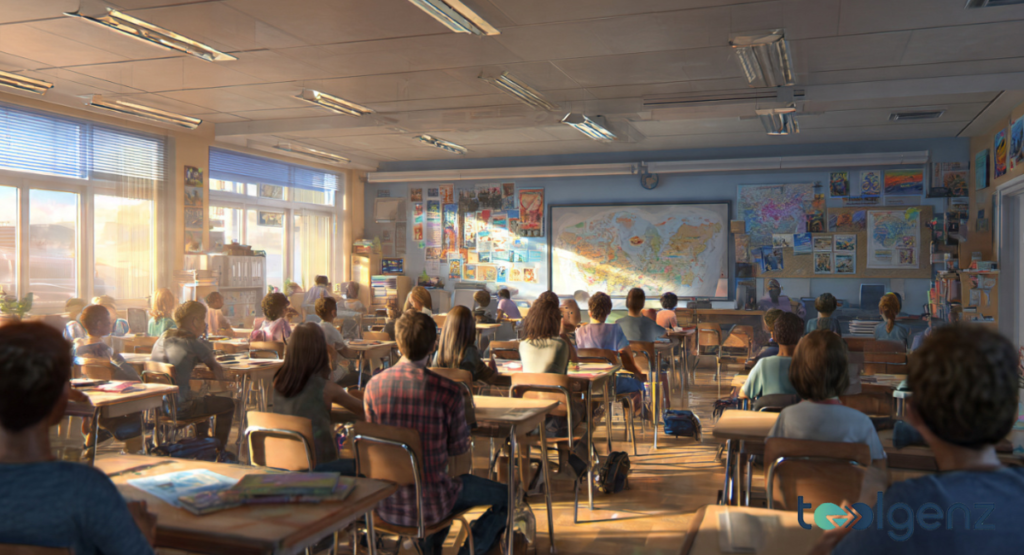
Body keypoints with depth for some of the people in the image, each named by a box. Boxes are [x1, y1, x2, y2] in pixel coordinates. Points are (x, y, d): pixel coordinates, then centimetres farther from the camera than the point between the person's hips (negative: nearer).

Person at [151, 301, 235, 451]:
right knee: (228, 405, 12)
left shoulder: (163, 338, 8)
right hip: (180, 408, -8)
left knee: (203, 399, 35)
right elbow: (217, 369, -5)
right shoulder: (196, 344, -11)